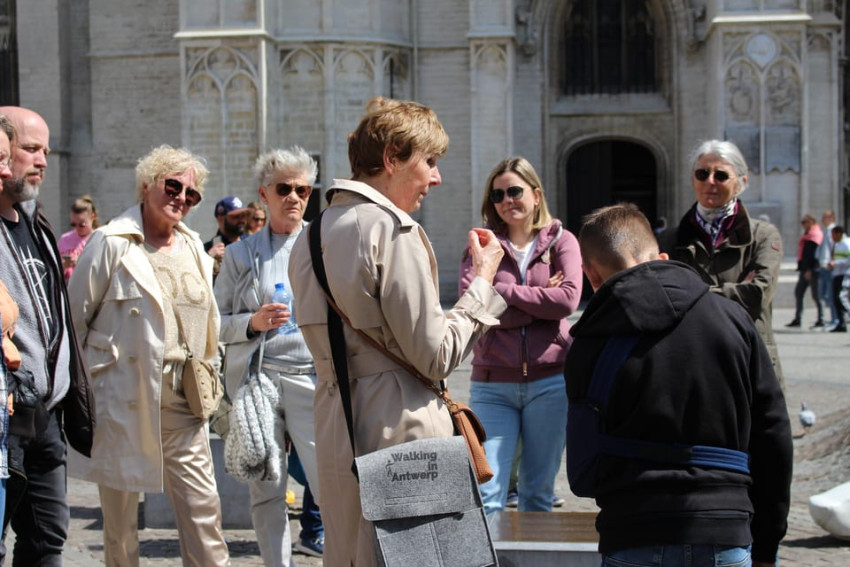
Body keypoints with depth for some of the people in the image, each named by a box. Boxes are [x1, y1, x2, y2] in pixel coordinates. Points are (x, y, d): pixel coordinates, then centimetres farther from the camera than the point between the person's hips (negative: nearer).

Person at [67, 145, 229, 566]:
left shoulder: (193, 247, 12)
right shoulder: (111, 243, -4)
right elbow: (74, 316, -2)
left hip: (181, 399, 4)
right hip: (123, 396, -4)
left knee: (203, 508, 0)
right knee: (120, 512, 6)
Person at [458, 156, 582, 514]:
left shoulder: (561, 241, 8)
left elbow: (568, 298, -10)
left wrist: (505, 291, -7)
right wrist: (540, 298, -8)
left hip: (549, 380, 0)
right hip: (492, 384, 0)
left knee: (539, 492, 9)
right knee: (486, 493, -6)